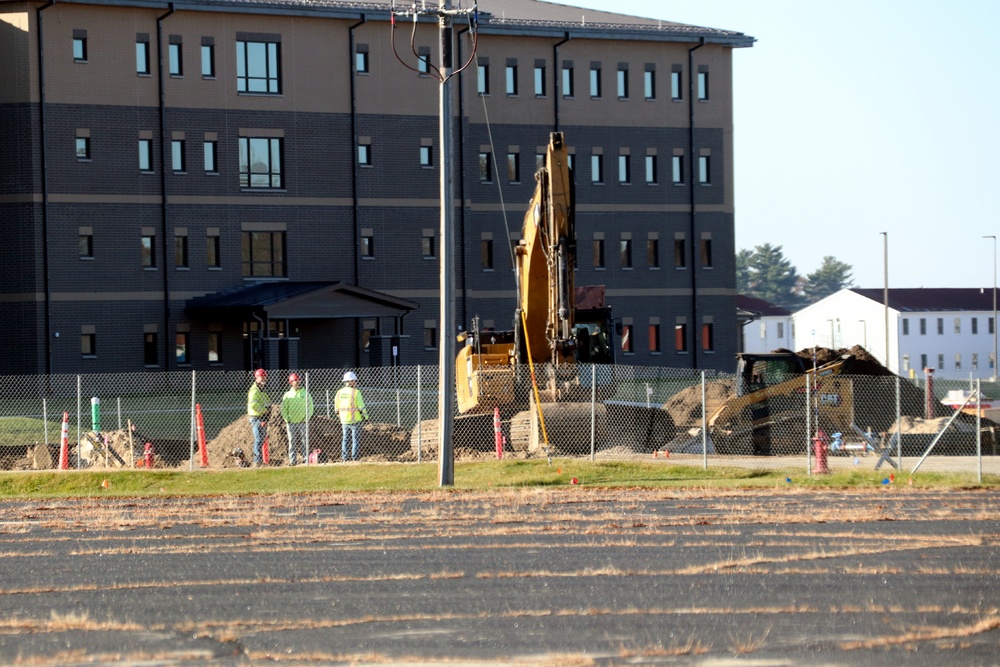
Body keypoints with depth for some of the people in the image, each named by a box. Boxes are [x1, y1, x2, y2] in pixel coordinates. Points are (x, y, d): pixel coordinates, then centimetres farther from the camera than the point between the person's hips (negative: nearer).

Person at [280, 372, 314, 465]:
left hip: (303, 422, -1)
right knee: (292, 442, 0)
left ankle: (306, 459, -1)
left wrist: (306, 419, -5)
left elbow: (310, 408, 5)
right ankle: (292, 460, 2)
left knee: (304, 442, -3)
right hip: (291, 423, 1)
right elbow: (283, 408, 8)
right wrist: (287, 420, -3)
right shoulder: (287, 395, 9)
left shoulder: (305, 393, 6)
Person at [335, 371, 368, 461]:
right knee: (355, 439, 3)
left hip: (344, 420, 5)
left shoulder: (339, 392, 3)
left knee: (345, 439, 13)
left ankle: (344, 457, 11)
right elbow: (361, 406, -11)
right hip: (355, 420, -5)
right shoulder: (356, 392, -13)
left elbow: (337, 407, 10)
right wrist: (365, 416, 4)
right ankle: (354, 457, -1)